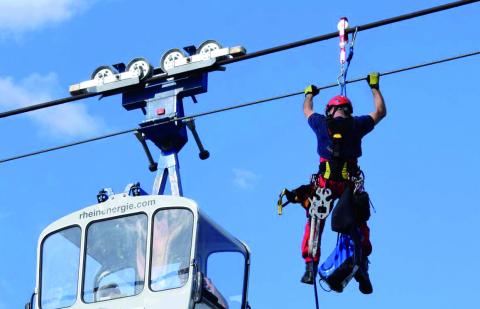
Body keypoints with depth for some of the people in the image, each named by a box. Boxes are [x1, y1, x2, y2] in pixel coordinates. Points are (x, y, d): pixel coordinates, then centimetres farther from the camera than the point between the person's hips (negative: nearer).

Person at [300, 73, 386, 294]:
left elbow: (307, 110, 31)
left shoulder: (322, 123, 7)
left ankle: (310, 266, -5)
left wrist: (309, 94, 51)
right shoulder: (357, 124, 7)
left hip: (325, 181, 0)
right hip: (350, 182, 0)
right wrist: (374, 87, 36)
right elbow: (380, 112, 24)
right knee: (360, 224, 13)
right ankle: (362, 261, -6)